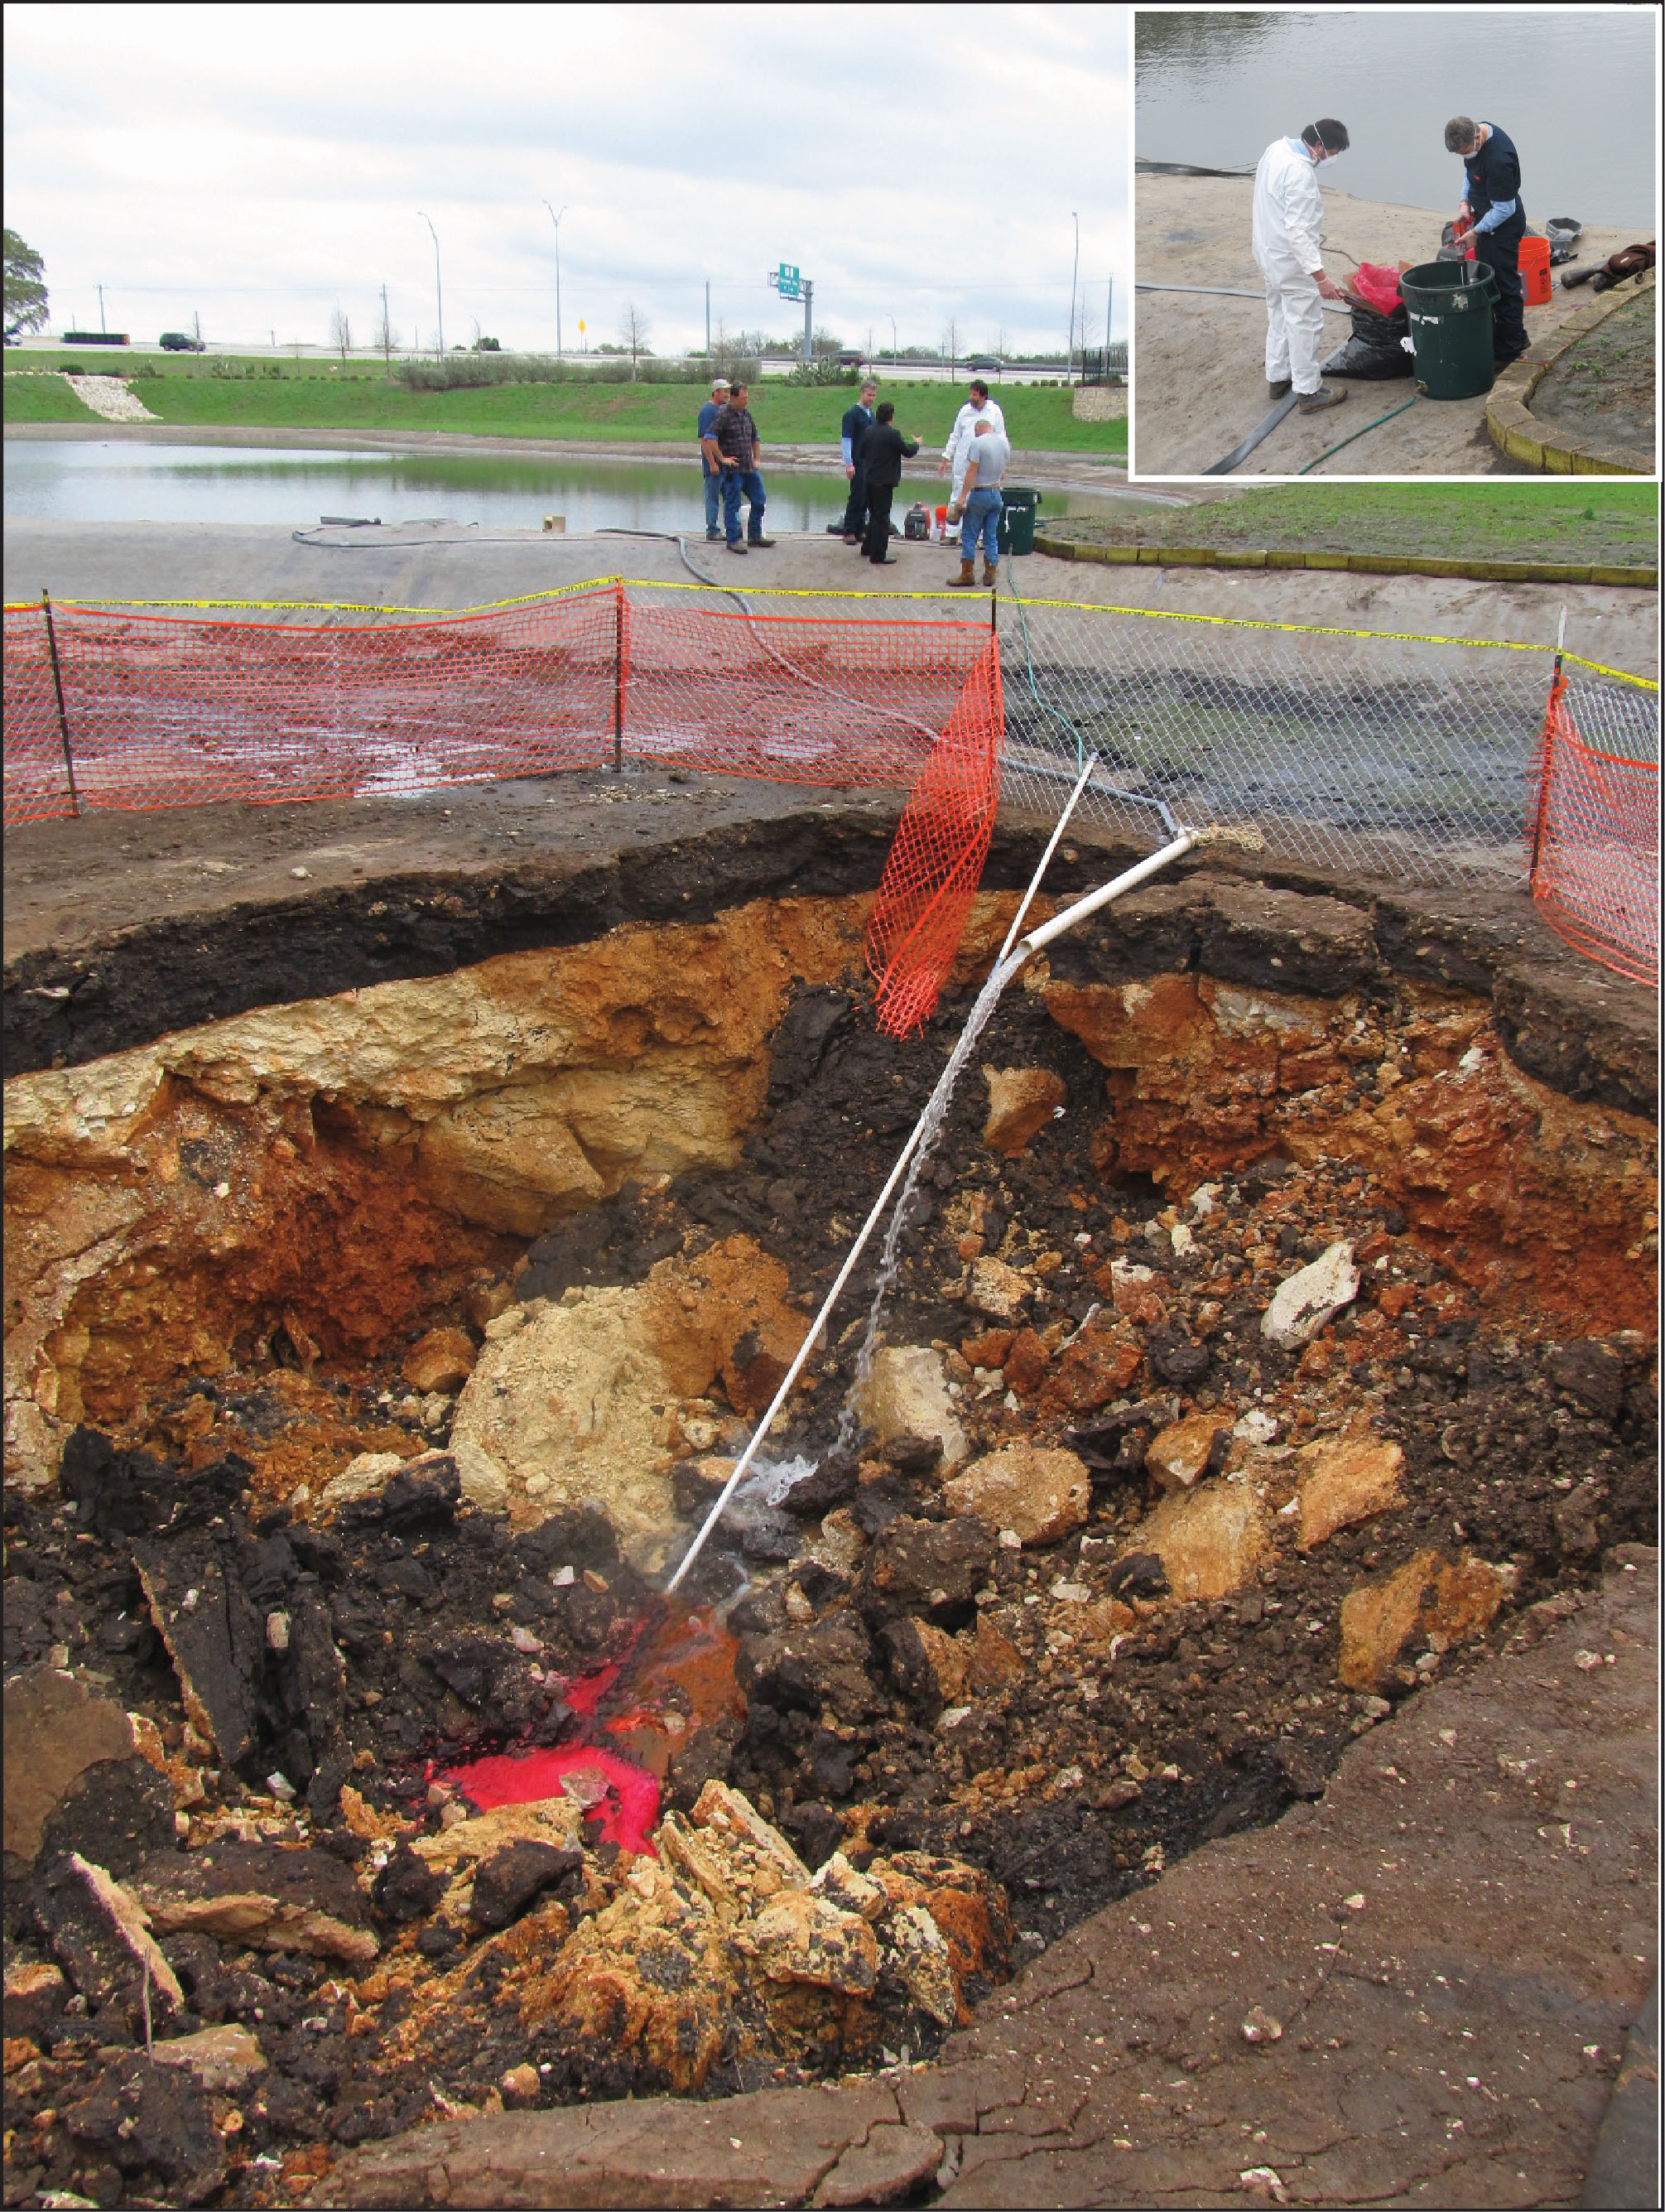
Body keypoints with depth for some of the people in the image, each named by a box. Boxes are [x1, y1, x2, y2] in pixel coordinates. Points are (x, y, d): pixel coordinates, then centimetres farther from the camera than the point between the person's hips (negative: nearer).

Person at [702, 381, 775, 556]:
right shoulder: (724, 415, -10)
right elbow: (710, 438, -20)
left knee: (759, 501, 10)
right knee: (732, 505, 0)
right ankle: (733, 540, 6)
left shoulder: (746, 413, 13)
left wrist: (757, 459, 18)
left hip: (750, 468, 8)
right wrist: (722, 458, -17)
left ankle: (755, 536, 22)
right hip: (733, 469, -8)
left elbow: (754, 437, 26)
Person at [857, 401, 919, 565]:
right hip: (884, 482, -7)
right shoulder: (892, 434, -16)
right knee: (881, 518, -2)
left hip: (870, 479, 7)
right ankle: (878, 555, 0)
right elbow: (908, 451, -9)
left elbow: (862, 453, 12)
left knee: (874, 515, 21)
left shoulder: (869, 432, 4)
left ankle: (868, 547, 30)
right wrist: (916, 443, 11)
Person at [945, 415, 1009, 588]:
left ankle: (967, 574, 0)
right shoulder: (1004, 443, 8)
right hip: (996, 494, 6)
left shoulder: (978, 442, -12)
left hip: (980, 493, -6)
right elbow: (1004, 470, 14)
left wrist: (963, 496, -16)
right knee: (991, 537, 10)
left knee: (969, 536, 1)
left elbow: (972, 471, -16)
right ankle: (990, 575, 10)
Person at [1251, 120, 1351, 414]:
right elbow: (1298, 232, -30)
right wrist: (1321, 278, -29)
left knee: (1278, 317, 23)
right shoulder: (1300, 174, -29)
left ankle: (1276, 378, 36)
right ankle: (1309, 392, 9)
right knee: (1305, 324, 1)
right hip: (1291, 258, -10)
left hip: (1268, 252, 10)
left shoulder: (1277, 148, 0)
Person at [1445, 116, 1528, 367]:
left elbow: (1504, 209, -25)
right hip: (1486, 218, 10)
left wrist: (1476, 232, -19)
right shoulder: (1475, 133, -3)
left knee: (1504, 286, -3)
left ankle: (1509, 351, 5)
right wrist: (1466, 201, 5)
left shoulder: (1497, 160, -33)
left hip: (1503, 226, -10)